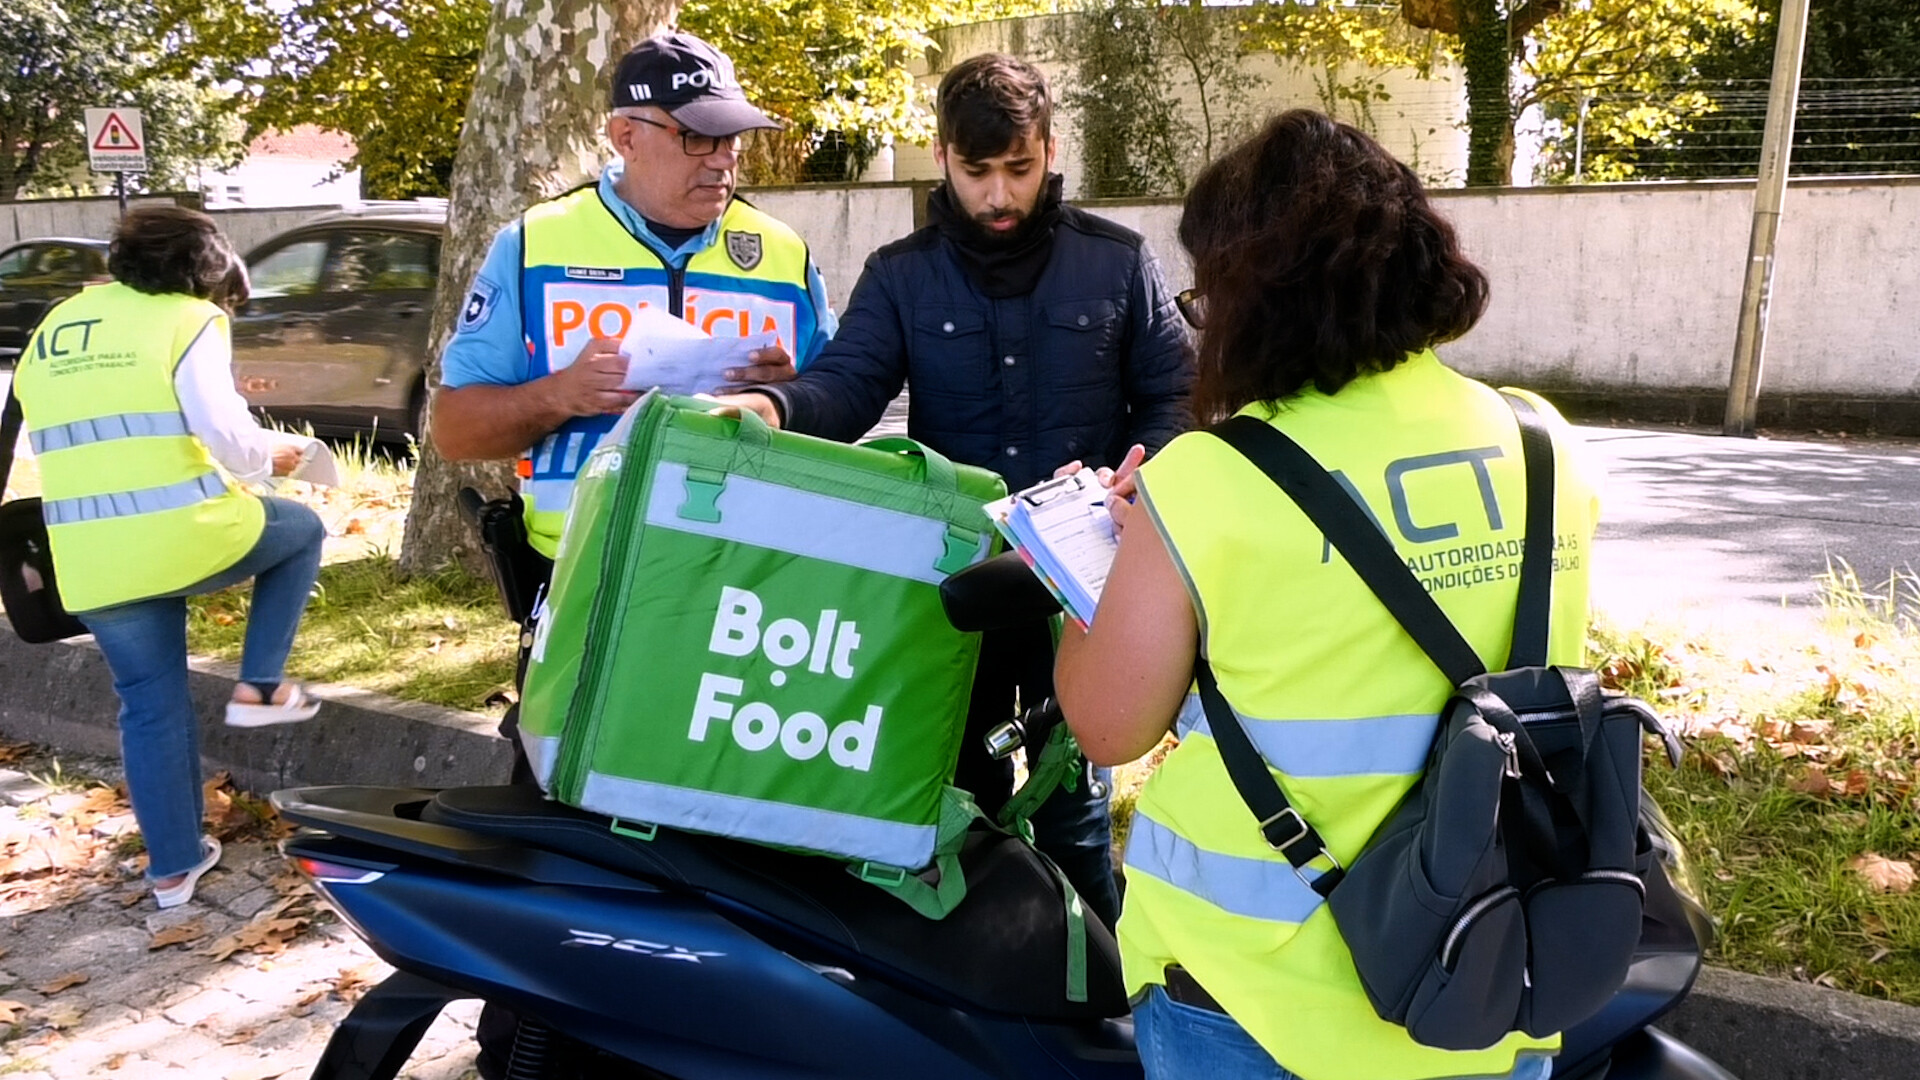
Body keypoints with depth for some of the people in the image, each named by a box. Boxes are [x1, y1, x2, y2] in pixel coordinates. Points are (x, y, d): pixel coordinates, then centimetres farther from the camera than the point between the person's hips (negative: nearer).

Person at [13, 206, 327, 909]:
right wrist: (270, 458, 6)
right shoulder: (186, 318, -3)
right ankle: (259, 687, 16)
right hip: (186, 536, -6)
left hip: (89, 564, 6)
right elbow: (225, 434, -14)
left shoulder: (50, 331, 19)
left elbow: (69, 440, 24)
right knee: (302, 531, 24)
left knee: (150, 704, 18)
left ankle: (173, 865, 25)